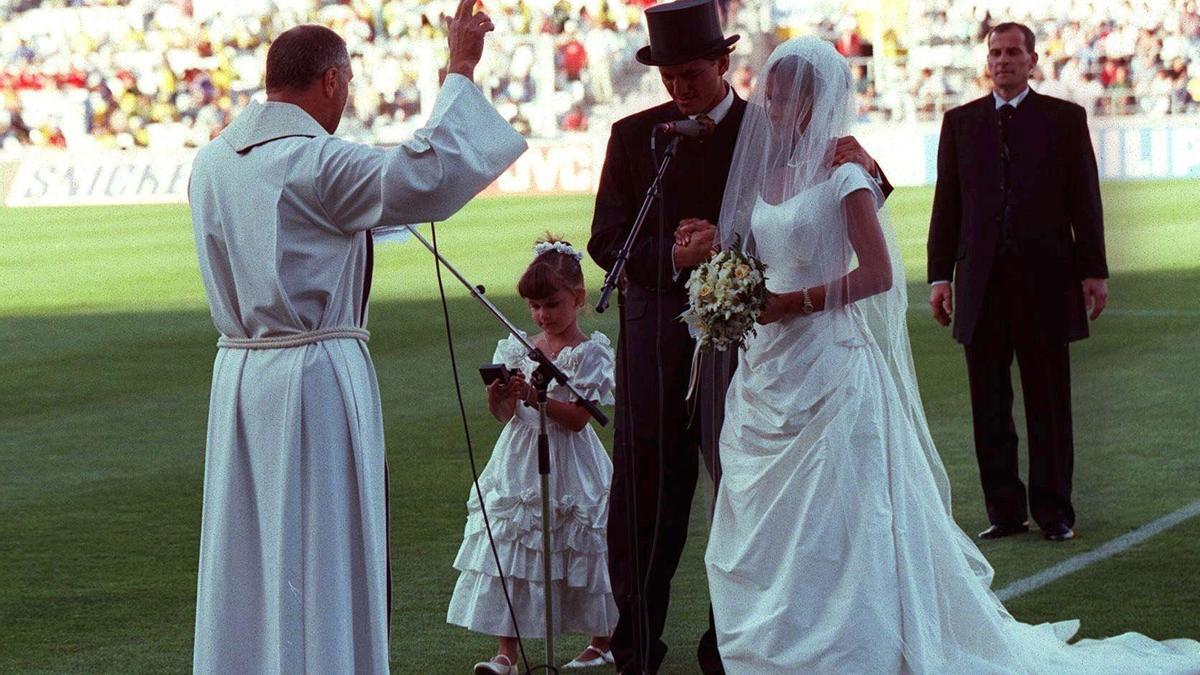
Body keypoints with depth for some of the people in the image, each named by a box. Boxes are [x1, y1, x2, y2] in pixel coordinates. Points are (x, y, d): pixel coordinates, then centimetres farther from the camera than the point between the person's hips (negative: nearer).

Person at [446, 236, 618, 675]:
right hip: (519, 464, 4)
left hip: (567, 467, -4)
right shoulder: (518, 349, 8)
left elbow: (578, 416, -14)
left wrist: (534, 396, -25)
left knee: (580, 554, 5)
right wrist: (499, 398, -18)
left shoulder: (590, 353, -5)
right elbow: (505, 415, 5)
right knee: (508, 553, -3)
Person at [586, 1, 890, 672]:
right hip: (655, 342, 1)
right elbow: (607, 240, 3)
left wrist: (862, 166, -22)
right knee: (642, 501, 4)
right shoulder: (634, 137, 6)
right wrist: (671, 256, -14)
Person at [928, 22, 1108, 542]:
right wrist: (940, 274, 4)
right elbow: (947, 203, 10)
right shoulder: (961, 122, 11)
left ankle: (1053, 512, 8)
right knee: (989, 407, 4)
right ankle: (1005, 511, 11)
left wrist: (1093, 271, -2)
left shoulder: (1064, 119, 5)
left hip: (1045, 280, -2)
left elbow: (1084, 200, 3)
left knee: (1049, 405, 2)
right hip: (982, 283, 2)